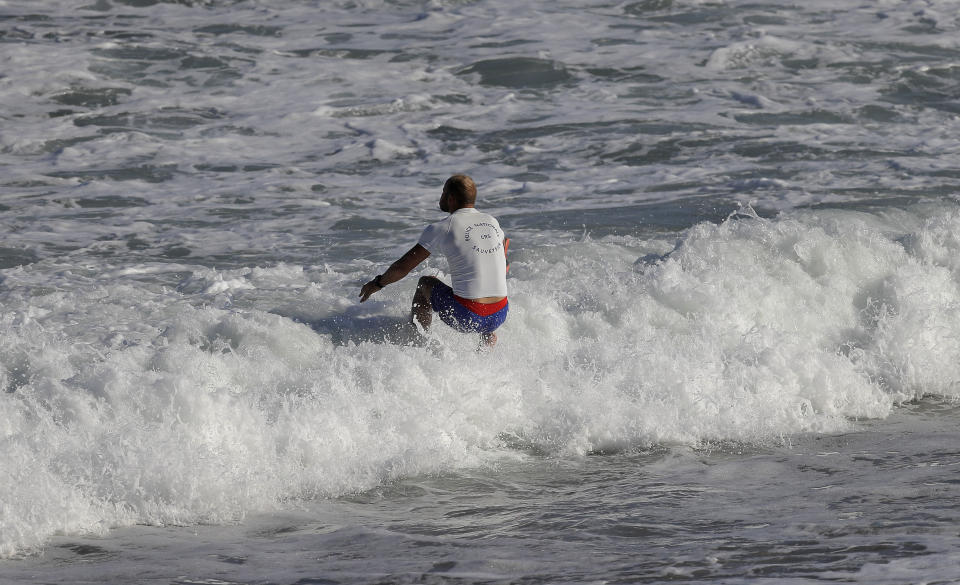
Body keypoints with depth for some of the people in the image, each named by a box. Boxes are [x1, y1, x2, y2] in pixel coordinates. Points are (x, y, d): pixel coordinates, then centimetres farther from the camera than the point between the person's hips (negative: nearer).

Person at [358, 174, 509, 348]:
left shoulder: (441, 228, -4)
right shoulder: (492, 222, 11)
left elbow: (402, 267, 2)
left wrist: (377, 283, 20)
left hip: (465, 315, -4)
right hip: (499, 317, 4)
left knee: (426, 283, 27)